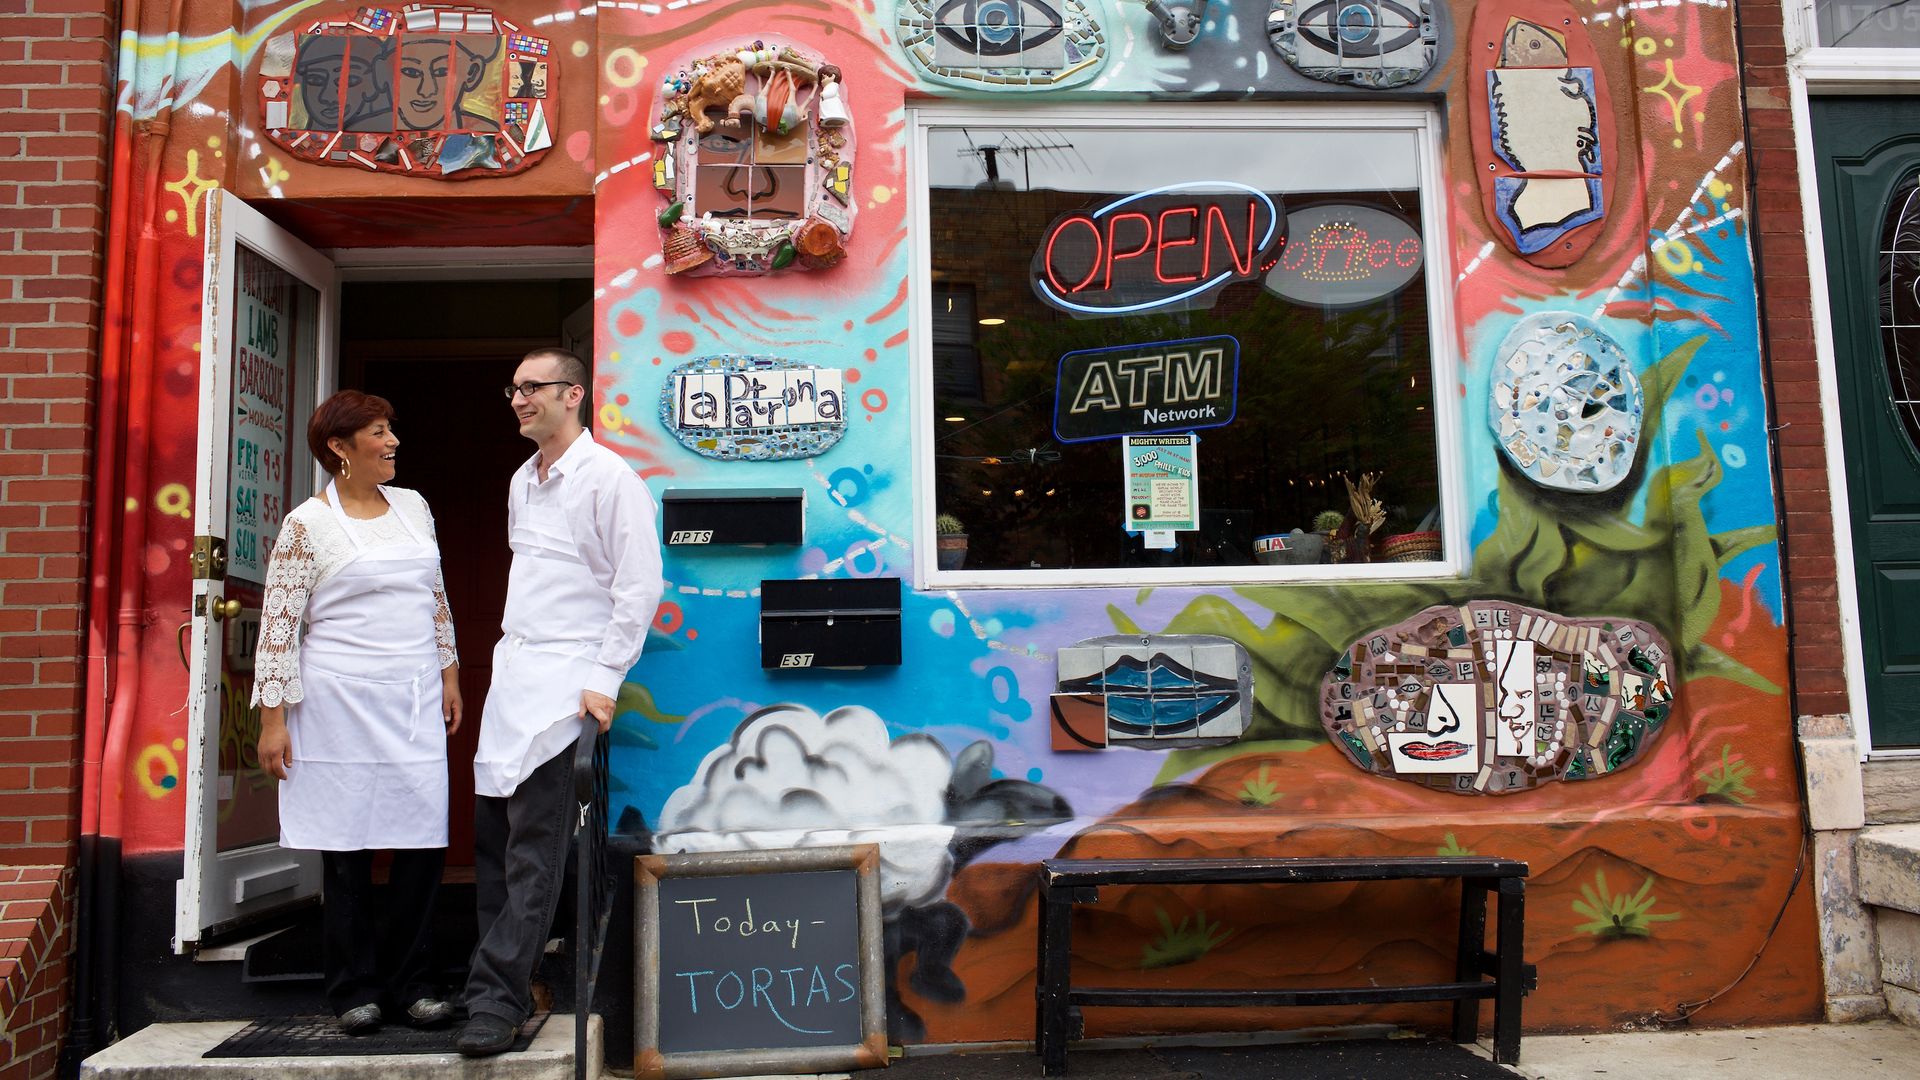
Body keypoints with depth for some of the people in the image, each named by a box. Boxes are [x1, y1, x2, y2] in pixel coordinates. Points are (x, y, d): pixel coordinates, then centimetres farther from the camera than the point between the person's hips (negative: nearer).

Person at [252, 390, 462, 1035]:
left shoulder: (412, 506, 12)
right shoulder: (308, 523, -3)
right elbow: (278, 623, -4)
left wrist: (449, 675, 16)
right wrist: (273, 718, -7)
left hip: (416, 701, 4)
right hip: (342, 703, -4)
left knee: (423, 841, 2)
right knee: (348, 848, 3)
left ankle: (409, 984, 15)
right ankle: (355, 990, 17)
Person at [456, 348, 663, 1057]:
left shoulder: (608, 477, -9)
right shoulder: (521, 481, 17)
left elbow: (641, 586, -13)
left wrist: (604, 679, -16)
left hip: (563, 679, -9)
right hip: (510, 676, 9)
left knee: (533, 850, -9)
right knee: (491, 835, 9)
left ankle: (495, 1000, -5)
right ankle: (510, 983, 20)